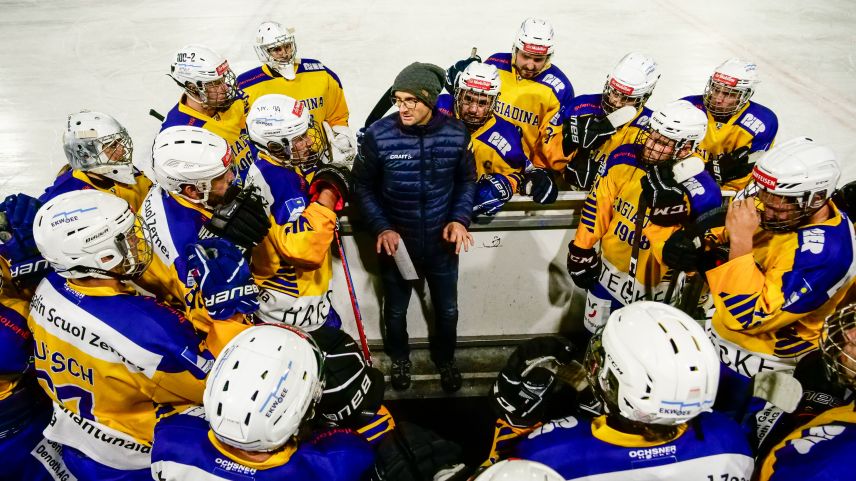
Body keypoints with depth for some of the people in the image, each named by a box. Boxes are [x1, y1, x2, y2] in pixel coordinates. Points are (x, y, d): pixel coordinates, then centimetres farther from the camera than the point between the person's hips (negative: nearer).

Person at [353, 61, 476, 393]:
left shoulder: (456, 134, -12)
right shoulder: (378, 135, -18)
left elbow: (467, 180, 3)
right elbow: (362, 185, -5)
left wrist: (460, 219, -11)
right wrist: (381, 228, -15)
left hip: (441, 241, 1)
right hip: (396, 241, -1)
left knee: (447, 310, 19)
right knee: (395, 310, 21)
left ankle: (445, 358, 50)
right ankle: (399, 358, 51)